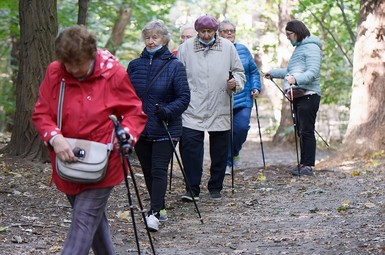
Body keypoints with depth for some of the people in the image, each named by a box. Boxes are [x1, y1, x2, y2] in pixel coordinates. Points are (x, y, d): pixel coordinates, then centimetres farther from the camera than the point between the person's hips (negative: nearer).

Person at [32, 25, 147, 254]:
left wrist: (126, 136, -22)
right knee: (94, 219, 19)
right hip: (67, 163, 4)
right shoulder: (54, 72, -4)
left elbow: (135, 113, -3)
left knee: (84, 223, -12)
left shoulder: (114, 74, -12)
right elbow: (41, 113, -1)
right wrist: (55, 137, -20)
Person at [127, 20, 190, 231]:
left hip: (165, 130, -5)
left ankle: (154, 213, -16)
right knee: (148, 171, 10)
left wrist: (168, 110, -21)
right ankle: (160, 209, 23)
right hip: (140, 128, 5)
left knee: (159, 170, -11)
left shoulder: (174, 66, -4)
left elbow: (184, 97, -6)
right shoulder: (135, 65, 7)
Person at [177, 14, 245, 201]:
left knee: (219, 150, 9)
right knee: (190, 147, -11)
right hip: (193, 109, -1)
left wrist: (235, 82, -10)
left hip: (220, 109, 2)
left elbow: (239, 72, 12)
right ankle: (192, 189, -5)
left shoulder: (227, 47, 5)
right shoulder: (186, 47, 2)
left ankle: (215, 188, 23)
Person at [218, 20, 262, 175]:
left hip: (243, 98, 2)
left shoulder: (243, 50, 10)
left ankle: (234, 153, 20)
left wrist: (255, 88, 4)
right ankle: (227, 163, 12)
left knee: (242, 127, -9)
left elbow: (253, 71, 15)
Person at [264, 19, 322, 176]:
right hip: (297, 96, 10)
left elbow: (313, 72, -20)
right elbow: (290, 71, 36)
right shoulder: (299, 48, 24)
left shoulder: (311, 47, -7)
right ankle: (304, 164, 10)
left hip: (308, 95, -10)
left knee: (306, 131, -11)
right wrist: (273, 73, 42)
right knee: (300, 131, 8)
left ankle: (308, 165, -12)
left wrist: (295, 79, -34)